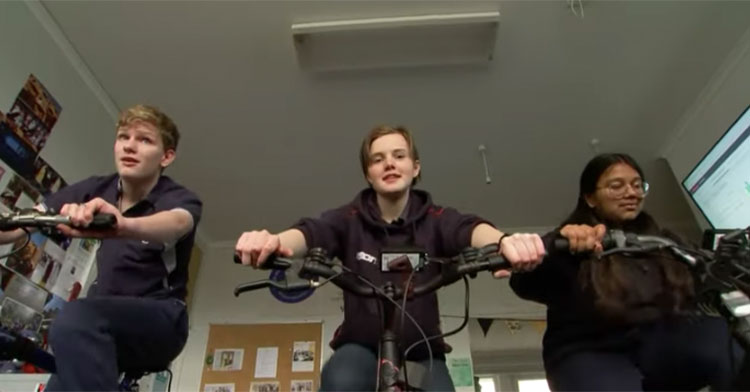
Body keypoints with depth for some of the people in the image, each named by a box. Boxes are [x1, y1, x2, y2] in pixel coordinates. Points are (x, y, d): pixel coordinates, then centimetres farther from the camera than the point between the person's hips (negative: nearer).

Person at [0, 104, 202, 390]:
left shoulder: (180, 199, -12)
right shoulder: (96, 190, 2)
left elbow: (176, 223, -36)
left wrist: (124, 225, -56)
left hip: (159, 319, -4)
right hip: (104, 321, 5)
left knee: (76, 321, -31)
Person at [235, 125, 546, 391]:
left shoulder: (435, 219, -7)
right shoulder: (349, 219, -7)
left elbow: (471, 230, -28)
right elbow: (310, 232, -25)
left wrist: (503, 241, -53)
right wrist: (275, 241, -51)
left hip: (421, 351, 1)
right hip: (362, 346, -1)